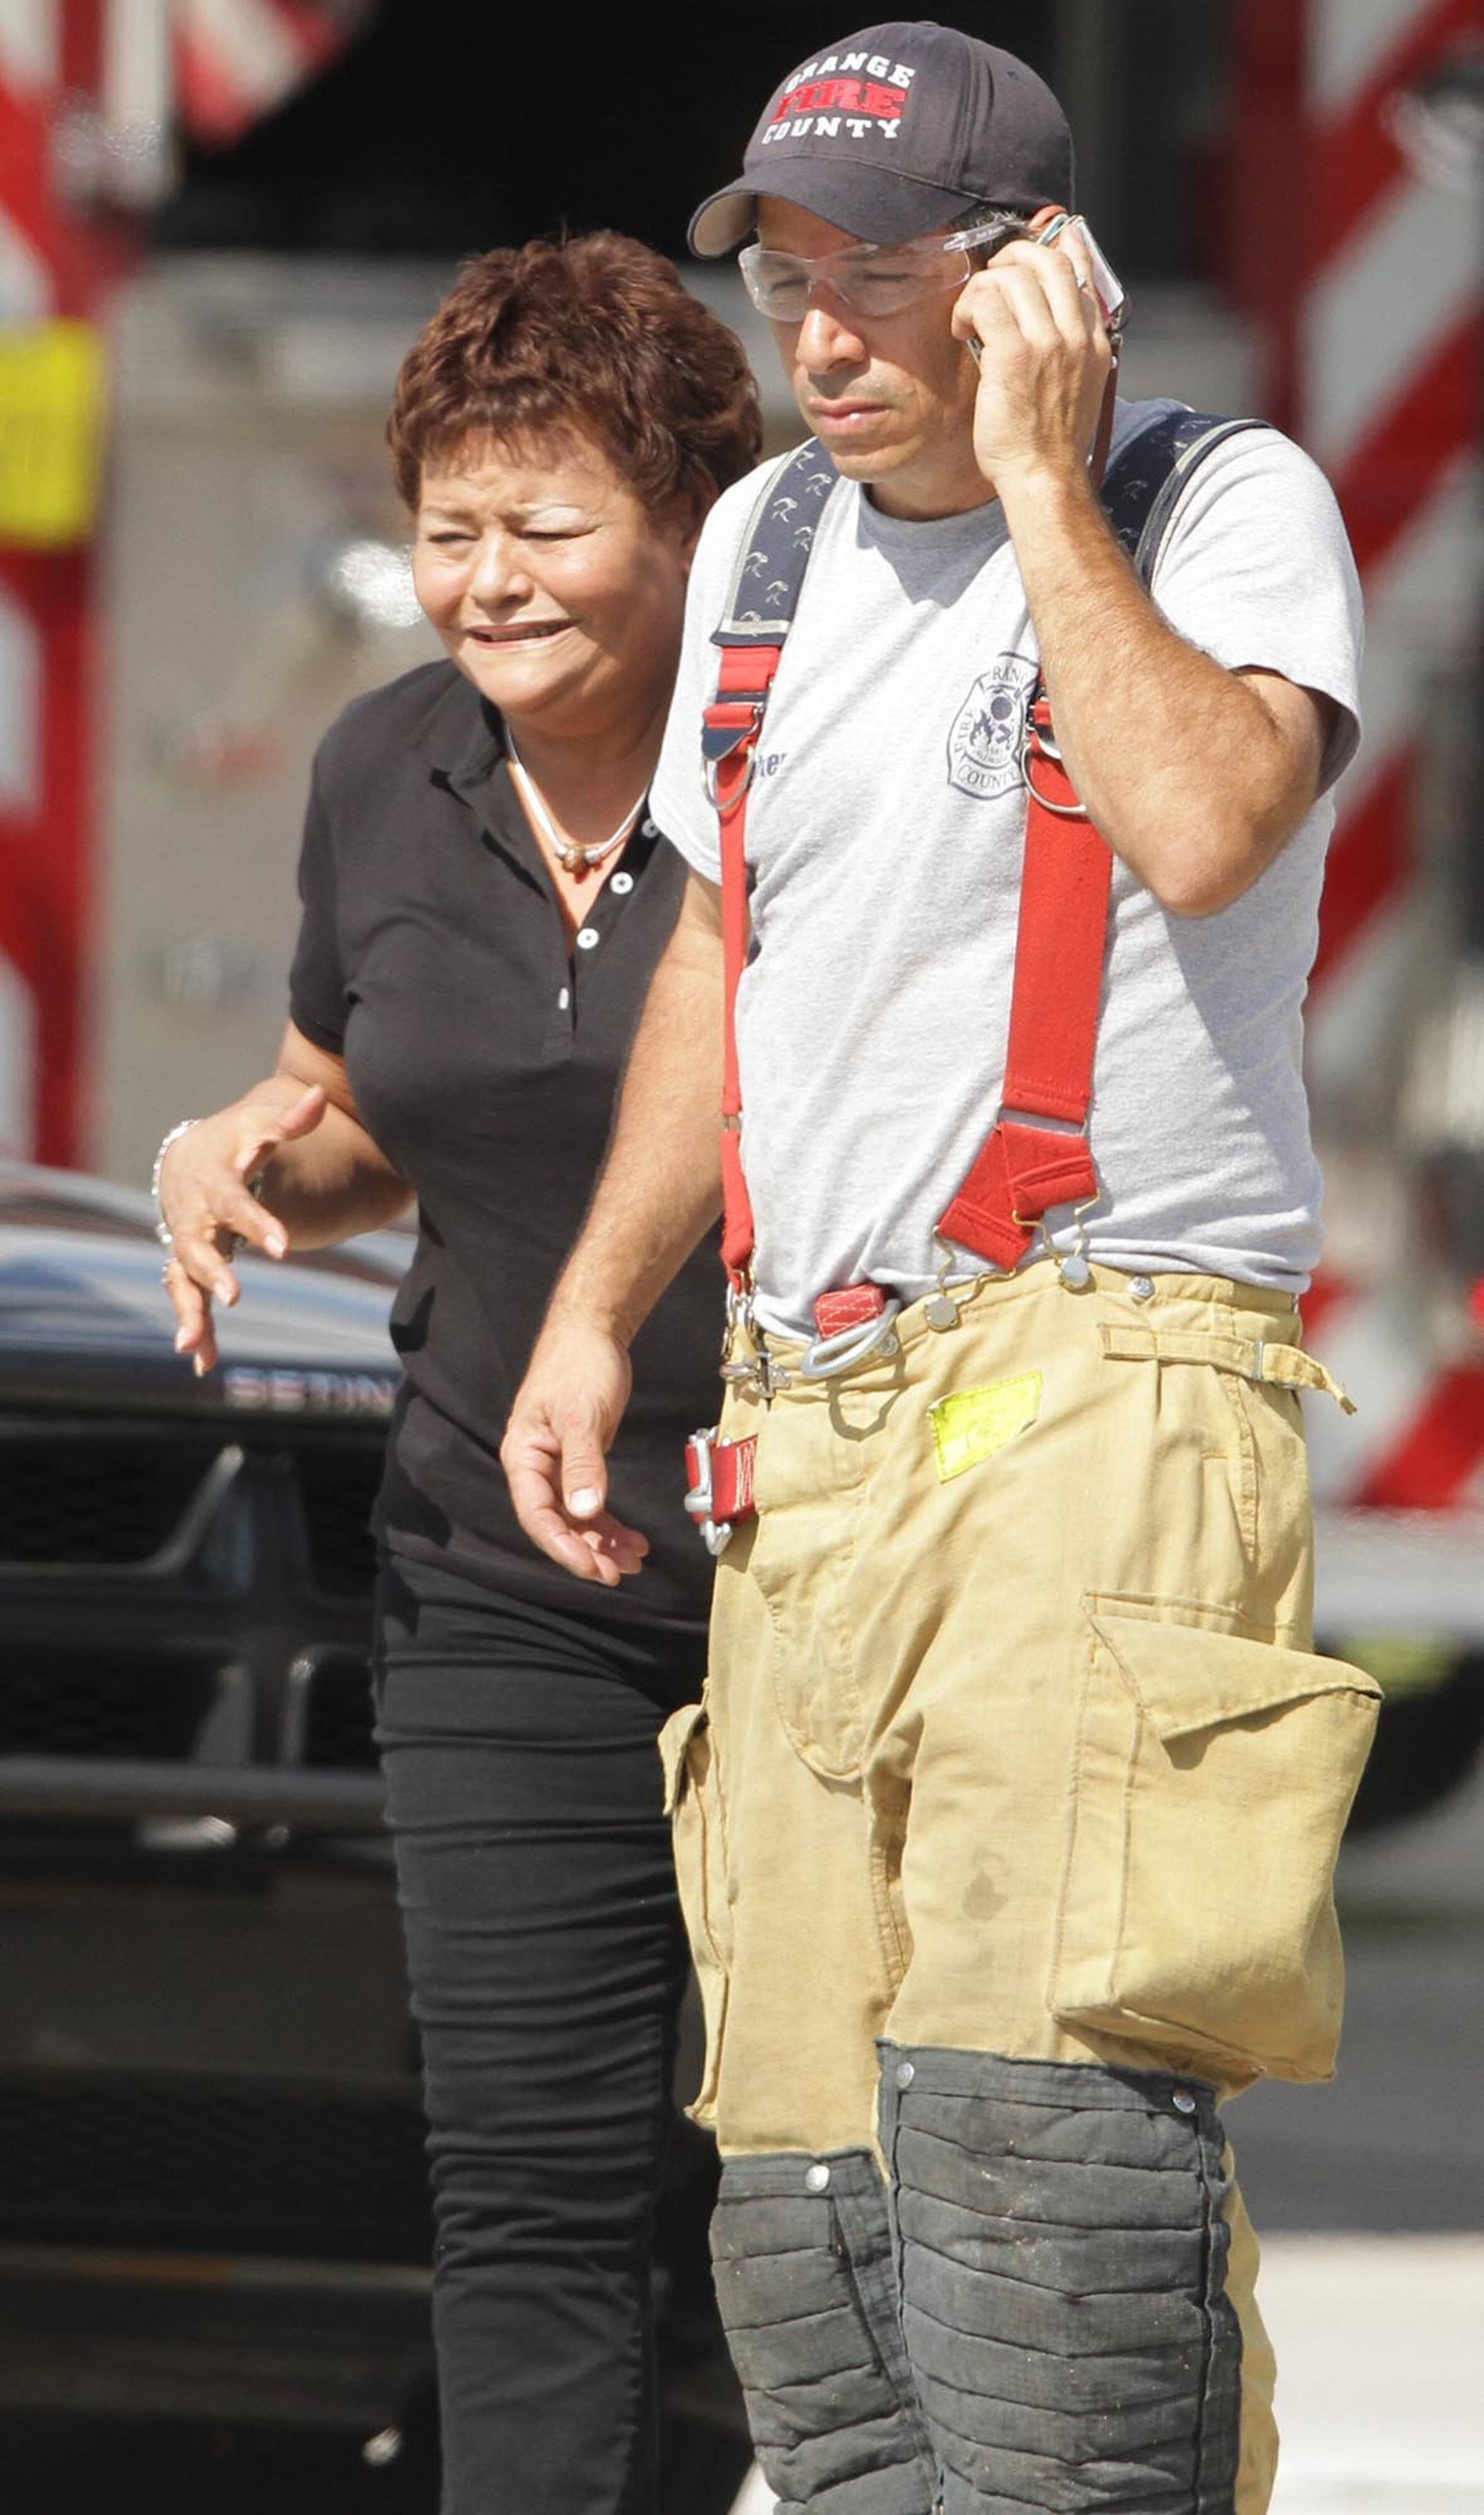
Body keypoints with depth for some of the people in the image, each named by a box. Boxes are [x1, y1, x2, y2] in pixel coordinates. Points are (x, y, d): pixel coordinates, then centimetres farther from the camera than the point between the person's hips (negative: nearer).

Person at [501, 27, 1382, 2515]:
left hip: (1107, 1371, -7)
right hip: (807, 1420, 7)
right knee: (805, 2166, 1)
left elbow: (1203, 824, -22)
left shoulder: (1229, 507, -1)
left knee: (1030, 2074, -23)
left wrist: (1041, 485, -13)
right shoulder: (767, 543, 18)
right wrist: (590, 1310, 25)